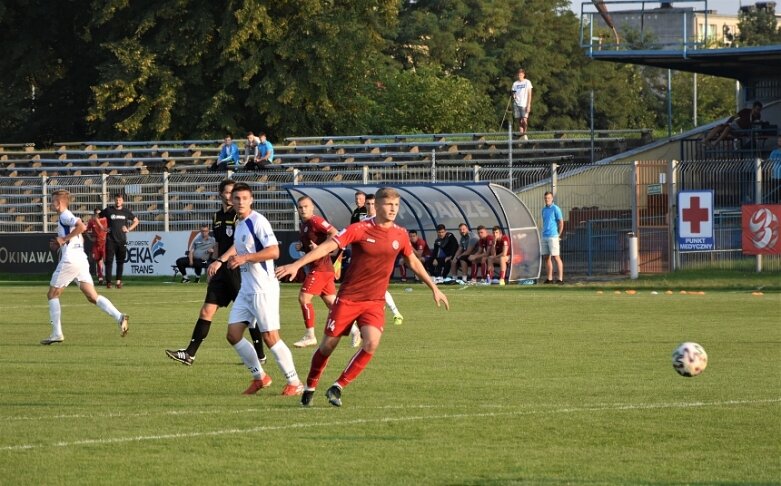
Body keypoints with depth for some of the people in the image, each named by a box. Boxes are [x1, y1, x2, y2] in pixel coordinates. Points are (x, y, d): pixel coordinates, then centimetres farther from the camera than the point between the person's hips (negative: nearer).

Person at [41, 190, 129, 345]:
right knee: (92, 297, 2)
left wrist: (64, 239, -16)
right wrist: (60, 243, 19)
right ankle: (119, 317, -16)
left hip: (69, 260, -9)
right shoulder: (67, 217, 22)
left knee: (52, 295, 4)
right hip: (82, 259, 9)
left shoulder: (64, 216, -7)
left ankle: (57, 333, 1)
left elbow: (82, 226, -24)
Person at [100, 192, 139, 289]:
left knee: (120, 261, 4)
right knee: (109, 260, -6)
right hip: (110, 240, -2)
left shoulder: (126, 211, 7)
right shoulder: (108, 210, 1)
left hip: (122, 240, 2)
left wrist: (129, 229, 5)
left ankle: (119, 281, 11)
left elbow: (136, 221, 19)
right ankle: (108, 281, -5)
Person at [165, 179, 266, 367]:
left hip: (238, 271, -7)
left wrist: (220, 261, -26)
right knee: (206, 311, 1)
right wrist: (213, 269, 20)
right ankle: (190, 354, 1)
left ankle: (260, 355, 13)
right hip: (222, 272, 7)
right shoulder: (217, 216, 14)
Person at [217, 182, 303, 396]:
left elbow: (274, 251, -22)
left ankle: (294, 383, 1)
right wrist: (221, 260, 24)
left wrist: (245, 258, -25)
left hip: (263, 288, -9)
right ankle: (259, 377, 17)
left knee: (270, 337, -9)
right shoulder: (239, 224, 14)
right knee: (233, 334, 4)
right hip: (246, 289, 9)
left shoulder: (257, 221, -13)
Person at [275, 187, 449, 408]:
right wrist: (297, 265, -28)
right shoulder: (360, 230, -12)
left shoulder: (400, 235, 1)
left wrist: (434, 288, 23)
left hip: (375, 302, 3)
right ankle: (310, 387, 28)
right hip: (348, 298, -3)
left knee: (371, 343, -20)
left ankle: (337, 387, -7)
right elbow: (326, 247, -17)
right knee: (328, 344, 4)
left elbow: (413, 262, 19)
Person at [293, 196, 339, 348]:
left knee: (303, 297, -10)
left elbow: (335, 233, -22)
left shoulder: (316, 221, -12)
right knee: (331, 301, 11)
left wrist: (320, 248, -25)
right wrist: (300, 247, 7)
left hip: (321, 266, -10)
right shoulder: (302, 225, 16)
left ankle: (310, 336, -6)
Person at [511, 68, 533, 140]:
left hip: (524, 104, -4)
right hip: (517, 104, 4)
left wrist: (528, 105, -7)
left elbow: (529, 94, 1)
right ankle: (521, 134, 6)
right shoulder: (515, 84, 13)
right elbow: (514, 94, 16)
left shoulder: (527, 82, 4)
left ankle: (525, 133, 3)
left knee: (524, 120, -14)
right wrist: (513, 97, -8)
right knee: (519, 121, 2)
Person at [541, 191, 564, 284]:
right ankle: (549, 278, 13)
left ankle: (560, 278, -10)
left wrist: (559, 235, -5)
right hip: (544, 237, 7)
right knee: (546, 258, 7)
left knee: (556, 257, -9)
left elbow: (561, 222, -6)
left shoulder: (555, 209, -6)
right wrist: (543, 233, 14)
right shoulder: (544, 210, 15)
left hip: (553, 237, -7)